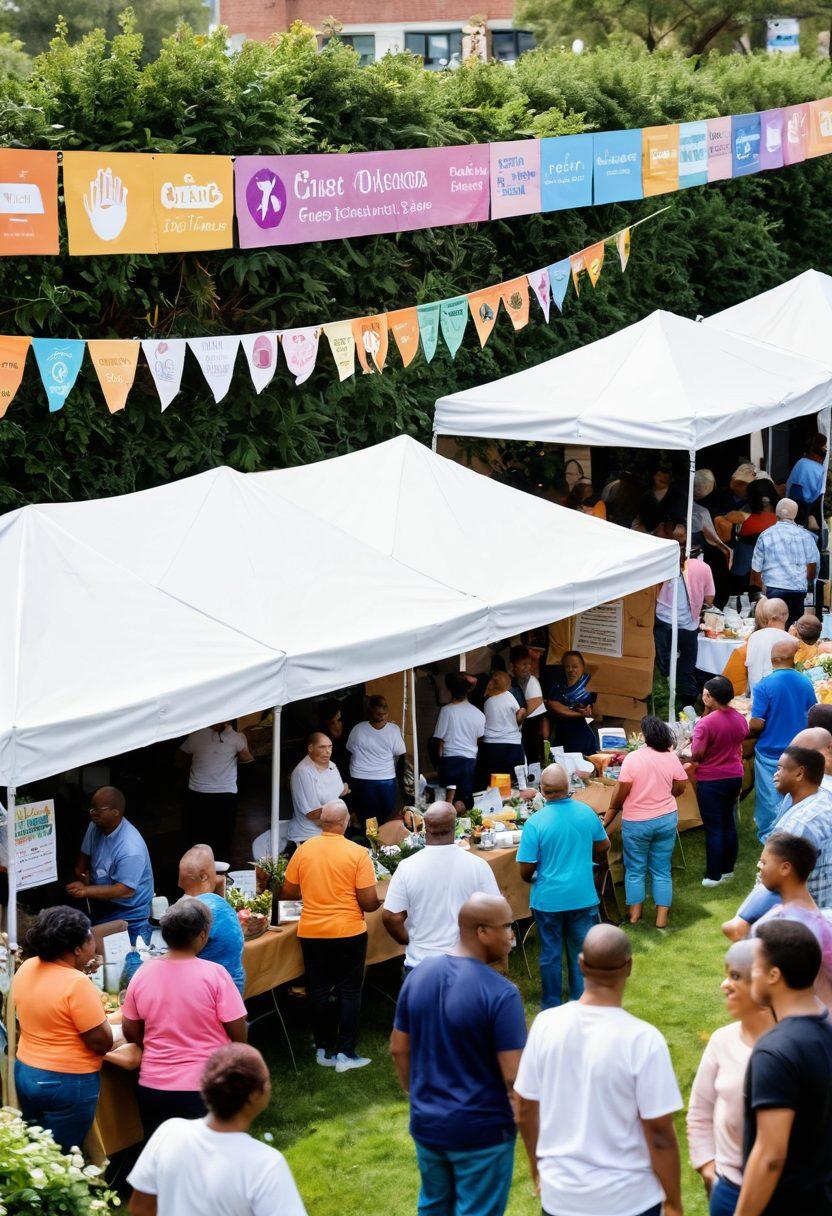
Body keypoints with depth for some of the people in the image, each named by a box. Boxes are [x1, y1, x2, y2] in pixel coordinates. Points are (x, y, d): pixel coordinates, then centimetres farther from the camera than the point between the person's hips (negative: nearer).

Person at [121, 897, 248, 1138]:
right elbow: (238, 1034, -11)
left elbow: (130, 1032, 5)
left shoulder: (143, 973, -4)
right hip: (204, 1088, -3)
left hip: (152, 1086, 3)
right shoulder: (214, 974, -16)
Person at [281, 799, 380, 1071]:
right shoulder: (357, 853, -13)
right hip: (349, 932, -3)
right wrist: (378, 903, 9)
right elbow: (368, 901, -13)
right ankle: (345, 1053, 7)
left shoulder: (303, 850, -3)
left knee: (319, 991, 13)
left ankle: (324, 1049, 20)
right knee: (349, 992, 8)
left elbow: (288, 892, 6)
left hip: (311, 933, 3)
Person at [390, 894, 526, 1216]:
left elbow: (398, 1049, 7)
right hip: (481, 1133, -6)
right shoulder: (500, 993, -22)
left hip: (427, 1125, 6)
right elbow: (514, 1077, -22)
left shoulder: (419, 975, -2)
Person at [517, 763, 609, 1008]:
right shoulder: (586, 812, -7)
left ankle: (551, 1008, 24)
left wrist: (530, 879, 10)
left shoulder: (535, 823, -18)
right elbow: (603, 846, 10)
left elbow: (525, 870, -14)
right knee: (581, 953, 15)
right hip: (583, 896, 2)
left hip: (548, 899, -2)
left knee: (551, 955, 13)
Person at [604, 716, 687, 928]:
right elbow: (680, 788, 4)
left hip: (636, 823, -3)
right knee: (662, 870, 11)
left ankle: (635, 914, 20)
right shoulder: (671, 758, -7)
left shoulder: (633, 758, -18)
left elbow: (619, 795, -13)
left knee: (635, 870, 12)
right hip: (666, 820, 3)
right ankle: (662, 918, 12)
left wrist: (607, 820, 1)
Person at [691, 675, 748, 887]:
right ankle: (728, 869, 25)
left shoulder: (706, 723, -22)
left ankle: (713, 875, 4)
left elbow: (697, 755, -23)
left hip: (711, 780, -7)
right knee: (729, 824, 16)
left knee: (713, 828, 0)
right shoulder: (740, 719, 2)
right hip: (735, 776, 7)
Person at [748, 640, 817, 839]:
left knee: (769, 800, 10)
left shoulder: (764, 686, -18)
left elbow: (756, 725, -20)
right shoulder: (806, 683, -5)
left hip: (770, 752, -3)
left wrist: (751, 733, 2)